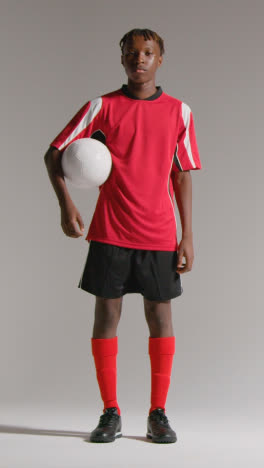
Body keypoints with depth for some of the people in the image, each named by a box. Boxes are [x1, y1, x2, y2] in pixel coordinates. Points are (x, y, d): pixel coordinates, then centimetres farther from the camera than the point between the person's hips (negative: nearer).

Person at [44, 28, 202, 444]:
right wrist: (65, 204, -15)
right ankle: (110, 414, 11)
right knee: (107, 312, 1)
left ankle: (158, 415, 11)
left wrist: (187, 237, 3)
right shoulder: (102, 107, 3)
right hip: (110, 233, -1)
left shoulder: (179, 111, 7)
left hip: (159, 234, 1)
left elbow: (183, 176, 9)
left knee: (160, 316, 2)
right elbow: (54, 153, 1)